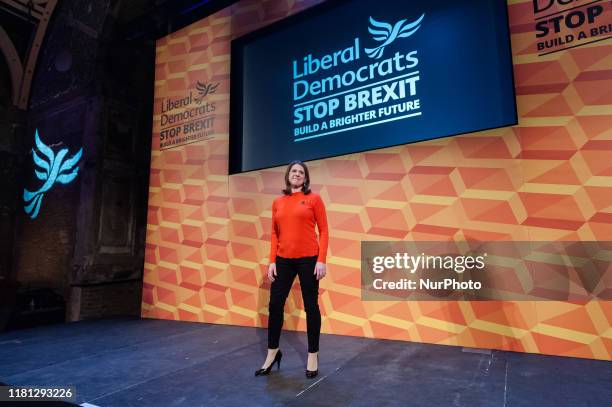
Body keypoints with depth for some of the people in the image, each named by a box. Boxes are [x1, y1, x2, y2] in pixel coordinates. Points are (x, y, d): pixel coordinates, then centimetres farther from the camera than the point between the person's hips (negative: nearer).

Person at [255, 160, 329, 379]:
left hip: (308, 259, -3)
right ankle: (273, 352, 27)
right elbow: (274, 234, 10)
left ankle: (313, 355, 23)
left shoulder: (314, 199, -1)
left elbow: (323, 231, -3)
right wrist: (272, 261, 3)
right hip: (283, 260, 4)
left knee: (311, 307, 6)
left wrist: (321, 260, -11)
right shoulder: (278, 202, 10)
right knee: (275, 305, 7)